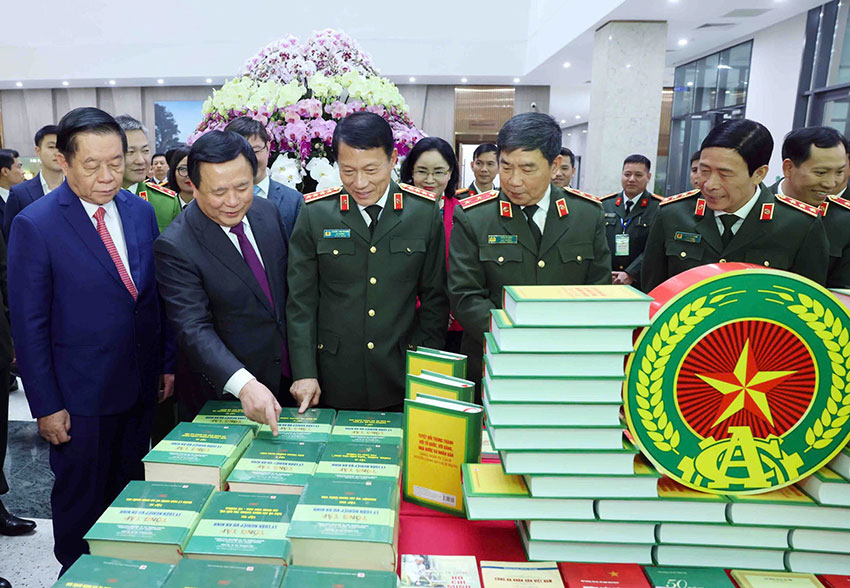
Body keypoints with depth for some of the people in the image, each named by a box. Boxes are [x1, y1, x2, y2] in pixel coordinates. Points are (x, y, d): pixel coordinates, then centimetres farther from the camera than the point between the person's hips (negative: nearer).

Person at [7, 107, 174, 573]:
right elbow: (29, 324, -11)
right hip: (81, 394, -4)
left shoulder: (141, 211, 2)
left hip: (140, 387, 5)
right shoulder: (35, 224, -13)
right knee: (82, 499, 14)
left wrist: (166, 362, 7)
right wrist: (45, 406, -10)